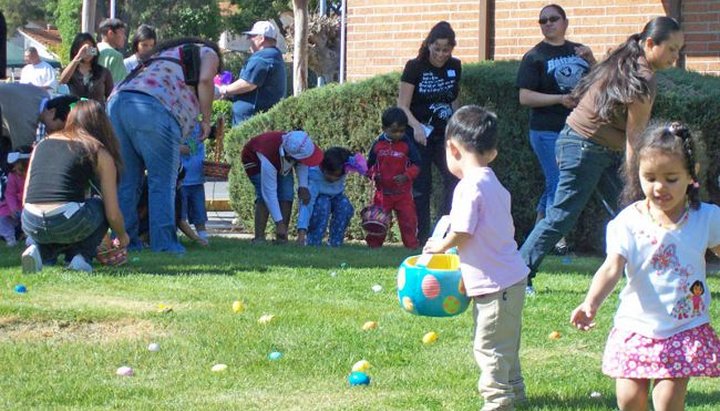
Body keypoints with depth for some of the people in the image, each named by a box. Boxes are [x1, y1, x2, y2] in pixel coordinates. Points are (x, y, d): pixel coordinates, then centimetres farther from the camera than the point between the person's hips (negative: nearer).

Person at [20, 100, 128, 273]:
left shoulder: (42, 144, 22)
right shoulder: (99, 153, 10)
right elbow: (113, 214, 9)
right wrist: (122, 237, 31)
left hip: (31, 226, 4)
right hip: (67, 222, -4)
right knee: (100, 205, 28)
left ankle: (41, 251, 9)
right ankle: (82, 257, 8)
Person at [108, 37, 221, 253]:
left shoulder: (167, 51, 41)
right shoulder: (208, 53, 22)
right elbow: (205, 80, -1)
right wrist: (206, 119, 9)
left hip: (117, 100, 7)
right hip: (153, 106, -7)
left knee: (127, 181, 12)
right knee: (163, 181, -2)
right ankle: (163, 242, -6)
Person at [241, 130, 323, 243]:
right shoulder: (269, 161, -47)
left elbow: (301, 164, -10)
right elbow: (270, 193, -40)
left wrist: (303, 186, -23)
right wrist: (279, 223, -37)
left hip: (280, 162, 5)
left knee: (287, 195, -11)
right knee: (264, 197, -24)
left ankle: (282, 238, -10)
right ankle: (259, 239, -22)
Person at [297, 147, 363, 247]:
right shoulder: (313, 176, -39)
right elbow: (306, 204, -47)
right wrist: (302, 230, -56)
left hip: (334, 197, 4)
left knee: (345, 205, -30)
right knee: (323, 203, -39)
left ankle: (335, 243, -16)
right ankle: (313, 244, -29)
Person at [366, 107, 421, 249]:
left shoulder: (407, 144, -5)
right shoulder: (378, 144, 1)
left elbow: (416, 164, -3)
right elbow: (370, 164, 11)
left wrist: (407, 176, -20)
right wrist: (373, 174, -9)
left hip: (403, 191, -1)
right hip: (383, 191, 1)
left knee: (408, 218, -1)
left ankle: (411, 243, 9)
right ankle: (374, 242, 16)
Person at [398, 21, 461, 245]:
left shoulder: (455, 67, 3)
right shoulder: (415, 67, -10)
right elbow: (403, 106, -12)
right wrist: (416, 126, -29)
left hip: (444, 134, 4)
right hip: (420, 136, -4)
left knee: (455, 178, -14)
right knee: (422, 187, -2)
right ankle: (423, 237, 4)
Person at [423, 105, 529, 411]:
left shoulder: (470, 187, -18)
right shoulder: (495, 185, 12)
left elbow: (462, 234, -20)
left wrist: (440, 246, 0)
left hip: (495, 284, -10)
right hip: (511, 278, 10)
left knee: (489, 346, -2)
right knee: (505, 344, 22)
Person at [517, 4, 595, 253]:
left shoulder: (578, 51, 14)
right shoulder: (534, 57, -2)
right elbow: (525, 97, -9)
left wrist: (591, 61, 0)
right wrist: (561, 99, -18)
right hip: (548, 131, -5)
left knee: (553, 186, 10)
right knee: (558, 185, -10)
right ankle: (559, 240, -5)